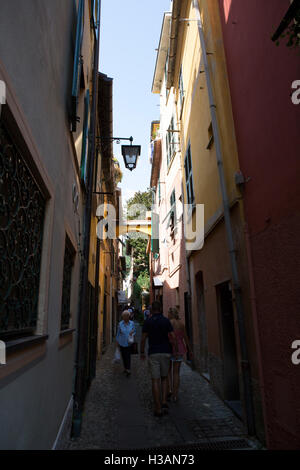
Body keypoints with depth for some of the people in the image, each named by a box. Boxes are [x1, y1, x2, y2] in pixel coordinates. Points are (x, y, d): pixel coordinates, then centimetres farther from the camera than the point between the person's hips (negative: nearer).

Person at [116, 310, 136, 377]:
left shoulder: (132, 323, -4)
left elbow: (134, 331, 7)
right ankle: (125, 368, 27)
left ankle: (128, 370, -5)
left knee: (128, 356, -9)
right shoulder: (120, 324, -5)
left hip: (129, 343, -1)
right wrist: (117, 341, 7)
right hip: (122, 343, 1)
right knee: (123, 356, 9)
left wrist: (132, 334, -14)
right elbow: (118, 333, 4)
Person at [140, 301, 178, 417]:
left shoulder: (148, 322, -3)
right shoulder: (166, 321, -1)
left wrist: (142, 352, 8)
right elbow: (173, 337, -5)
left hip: (153, 353, -1)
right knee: (164, 378, 19)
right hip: (165, 352, 2)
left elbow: (143, 339, -4)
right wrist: (175, 351, 6)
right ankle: (164, 402, 9)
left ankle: (158, 409, 4)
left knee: (155, 380, 3)